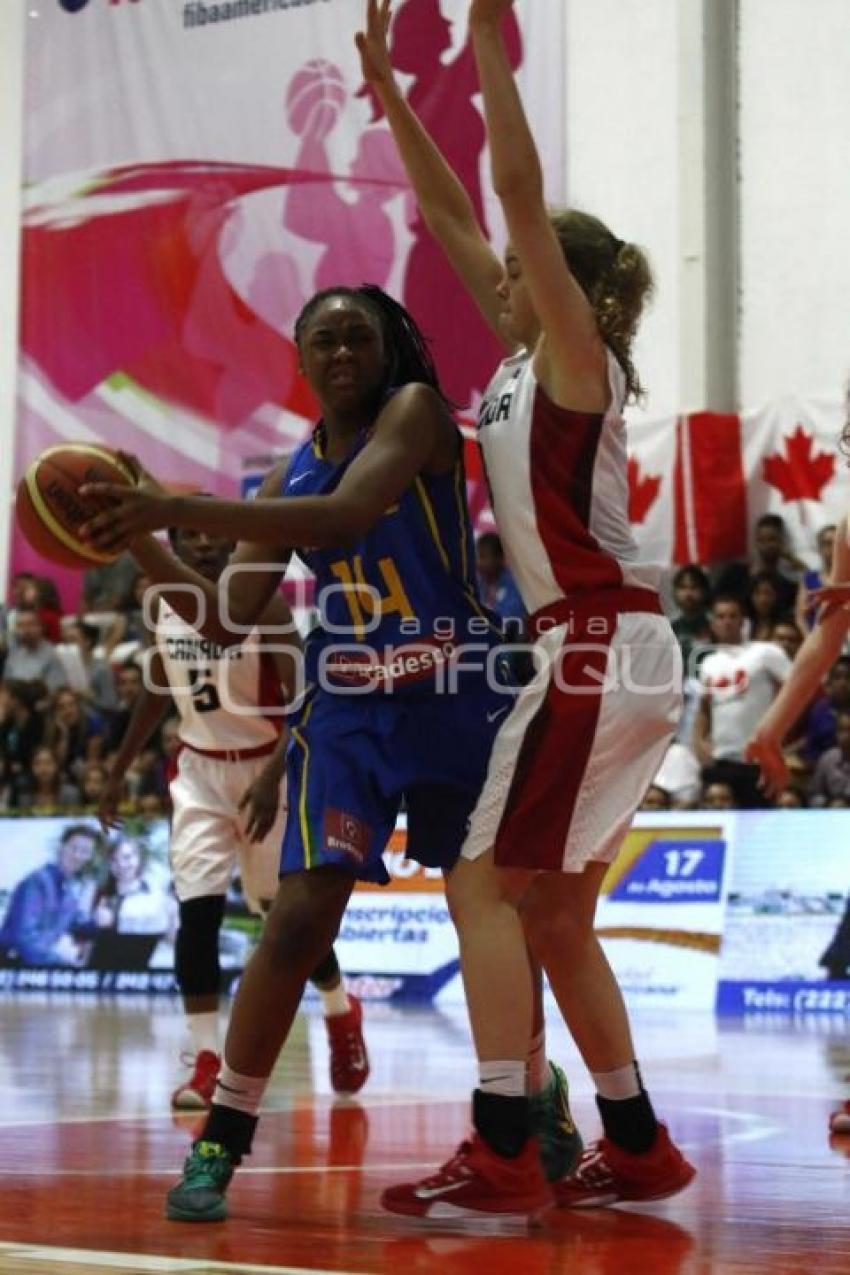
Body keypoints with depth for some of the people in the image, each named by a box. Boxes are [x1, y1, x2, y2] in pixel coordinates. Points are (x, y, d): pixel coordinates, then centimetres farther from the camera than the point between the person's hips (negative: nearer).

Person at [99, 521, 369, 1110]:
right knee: (197, 912, -11)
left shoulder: (263, 603, -18)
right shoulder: (163, 603, -2)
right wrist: (120, 770, 16)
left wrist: (273, 777, -33)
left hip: (263, 769, -3)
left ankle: (342, 1016, 34)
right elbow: (158, 691, 14)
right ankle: (206, 1061, -7)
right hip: (199, 770, 3)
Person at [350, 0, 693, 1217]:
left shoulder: (577, 352, -6)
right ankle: (637, 1143, 17)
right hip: (606, 650, 9)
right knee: (551, 909, 12)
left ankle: (502, 1152, -14)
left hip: (601, 645, -9)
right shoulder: (529, 351, 16)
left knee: (486, 883, -11)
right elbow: (453, 215, 20)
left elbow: (519, 192, -16)